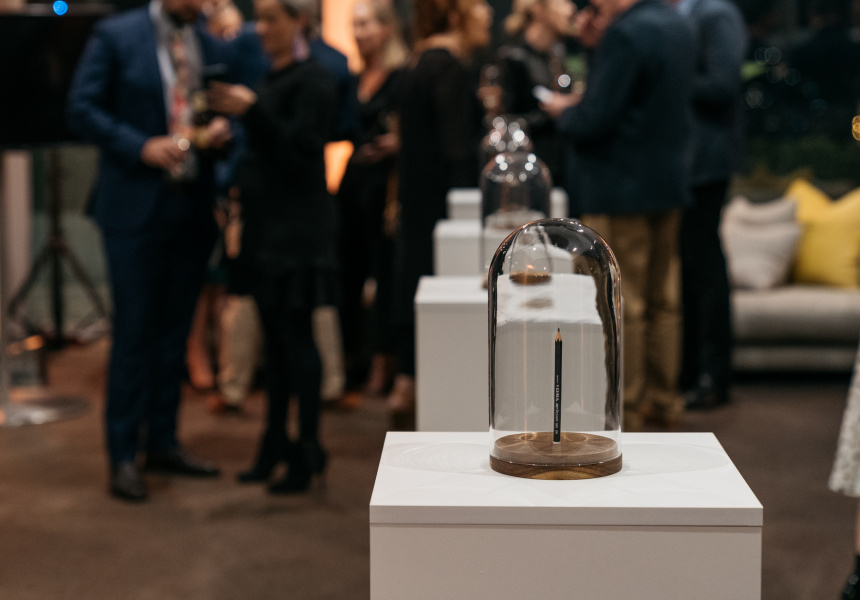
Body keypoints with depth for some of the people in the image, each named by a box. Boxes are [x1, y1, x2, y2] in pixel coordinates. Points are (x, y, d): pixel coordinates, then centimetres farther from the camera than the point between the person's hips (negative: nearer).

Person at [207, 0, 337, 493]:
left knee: (296, 337, -5)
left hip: (298, 226, -9)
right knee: (275, 338, 13)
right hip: (268, 224, 9)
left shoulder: (312, 81, -10)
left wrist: (252, 111, -25)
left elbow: (301, 151, -19)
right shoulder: (274, 78, 15)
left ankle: (308, 452, 2)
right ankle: (276, 445, 22)